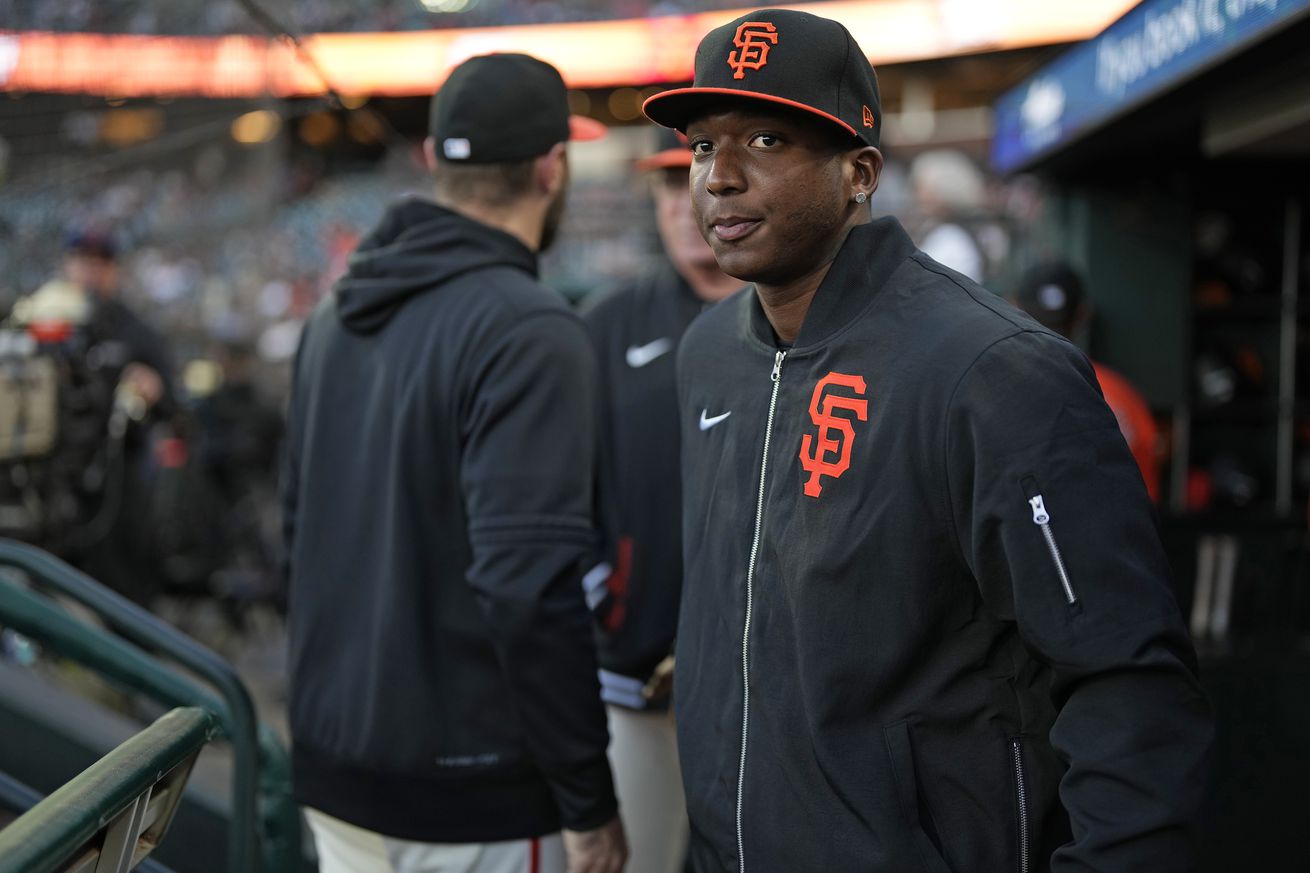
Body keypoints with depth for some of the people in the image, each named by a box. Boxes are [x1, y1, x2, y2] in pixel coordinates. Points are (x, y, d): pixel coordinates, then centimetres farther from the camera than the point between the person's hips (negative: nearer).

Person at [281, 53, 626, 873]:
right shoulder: (528, 330, -19)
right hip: (469, 791, -7)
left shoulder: (337, 314, 6)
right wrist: (588, 801, -16)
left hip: (334, 768, 7)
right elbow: (530, 585, -24)